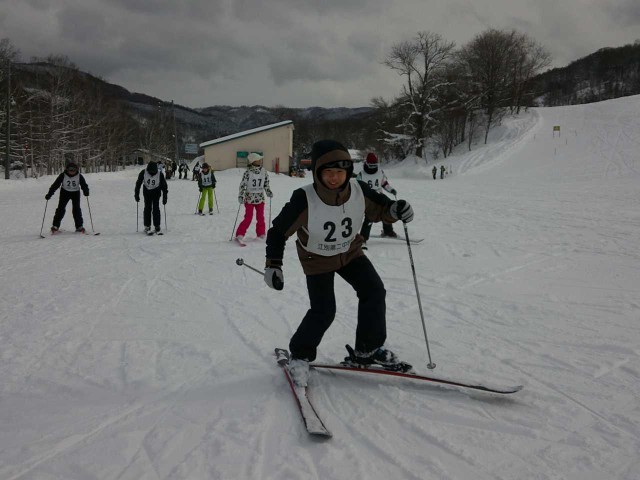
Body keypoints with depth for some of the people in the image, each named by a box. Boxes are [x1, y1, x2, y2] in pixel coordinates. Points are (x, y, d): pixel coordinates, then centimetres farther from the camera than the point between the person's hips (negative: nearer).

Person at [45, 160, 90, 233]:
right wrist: (49, 194, -21)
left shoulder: (79, 176, -17)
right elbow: (55, 184, -16)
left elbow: (84, 185, -14)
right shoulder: (63, 175, -19)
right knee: (61, 208, -5)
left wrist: (86, 191, -36)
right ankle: (55, 226, 2)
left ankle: (79, 226, -1)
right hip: (65, 192, 0)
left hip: (75, 192, 0)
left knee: (76, 209, -8)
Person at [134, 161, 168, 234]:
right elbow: (138, 183, -6)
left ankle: (157, 227, -1)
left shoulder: (160, 174, -21)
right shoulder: (143, 172, -19)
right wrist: (136, 194, -5)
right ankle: (147, 227, 0)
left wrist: (164, 197, -9)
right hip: (147, 191, 1)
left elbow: (164, 186, -9)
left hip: (156, 192, -1)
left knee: (156, 209, -8)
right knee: (147, 208, -6)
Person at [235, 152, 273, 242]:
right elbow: (243, 185, -9)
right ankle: (239, 235, 1)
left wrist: (269, 192, -2)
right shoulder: (248, 172, -12)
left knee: (260, 218, 9)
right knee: (248, 218, -6)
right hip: (249, 198, -4)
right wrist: (241, 196, -16)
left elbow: (266, 183, 13)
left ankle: (261, 235, 21)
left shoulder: (263, 171, 2)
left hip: (260, 198, 4)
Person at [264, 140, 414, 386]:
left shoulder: (359, 191, -25)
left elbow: (378, 209, -5)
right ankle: (300, 355, 17)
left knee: (374, 291, -7)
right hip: (317, 259, -4)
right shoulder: (304, 200, -34)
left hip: (350, 252, 4)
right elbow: (278, 231, -19)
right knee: (323, 312, -9)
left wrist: (394, 209, -28)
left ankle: (368, 349, 12)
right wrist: (273, 264, -24)